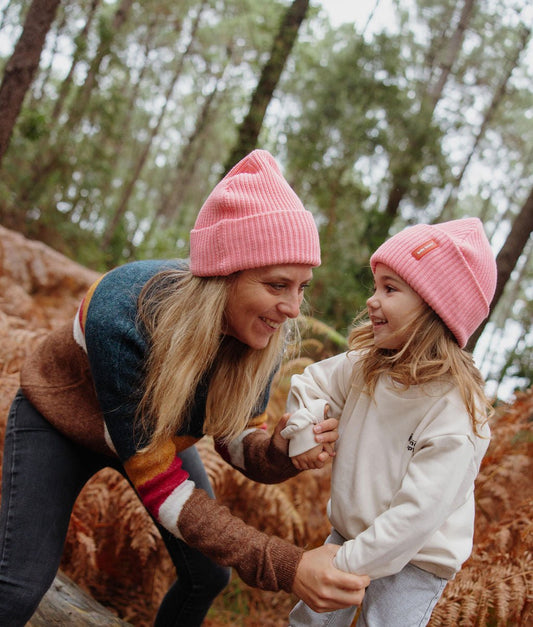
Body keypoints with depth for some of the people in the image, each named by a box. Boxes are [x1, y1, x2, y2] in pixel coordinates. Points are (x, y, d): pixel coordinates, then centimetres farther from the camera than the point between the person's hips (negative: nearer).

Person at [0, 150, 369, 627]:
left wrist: (282, 452, -37)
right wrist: (285, 567, -44)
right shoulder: (124, 315, -41)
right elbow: (159, 483, -37)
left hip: (159, 430, 5)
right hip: (62, 420, -4)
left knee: (208, 576, 3)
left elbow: (236, 442, -12)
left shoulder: (261, 335, -24)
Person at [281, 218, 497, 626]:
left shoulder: (458, 416, -29)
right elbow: (309, 385, 8)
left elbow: (418, 512, -29)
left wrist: (346, 563, -27)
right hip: (349, 532, 6)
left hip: (414, 562, -6)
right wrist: (302, 429, -12)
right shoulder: (364, 366, -9)